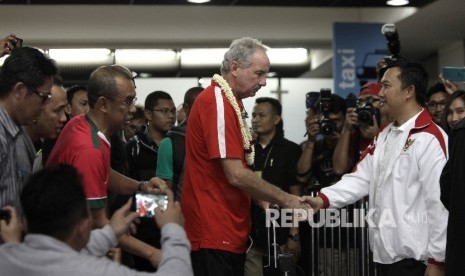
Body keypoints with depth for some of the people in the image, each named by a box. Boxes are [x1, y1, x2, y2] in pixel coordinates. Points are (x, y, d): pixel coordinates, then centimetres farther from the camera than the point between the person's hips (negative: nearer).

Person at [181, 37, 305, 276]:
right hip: (215, 232, -10)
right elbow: (236, 175, -21)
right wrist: (283, 199, -11)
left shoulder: (230, 102, 16)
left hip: (230, 230, 10)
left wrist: (262, 201, 13)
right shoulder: (217, 101, -16)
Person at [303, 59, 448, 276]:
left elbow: (440, 203, -19)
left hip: (414, 258, -9)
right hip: (385, 253, 9)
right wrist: (323, 199, -6)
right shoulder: (384, 136, 14)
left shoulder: (430, 139, -16)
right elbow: (361, 179, 10)